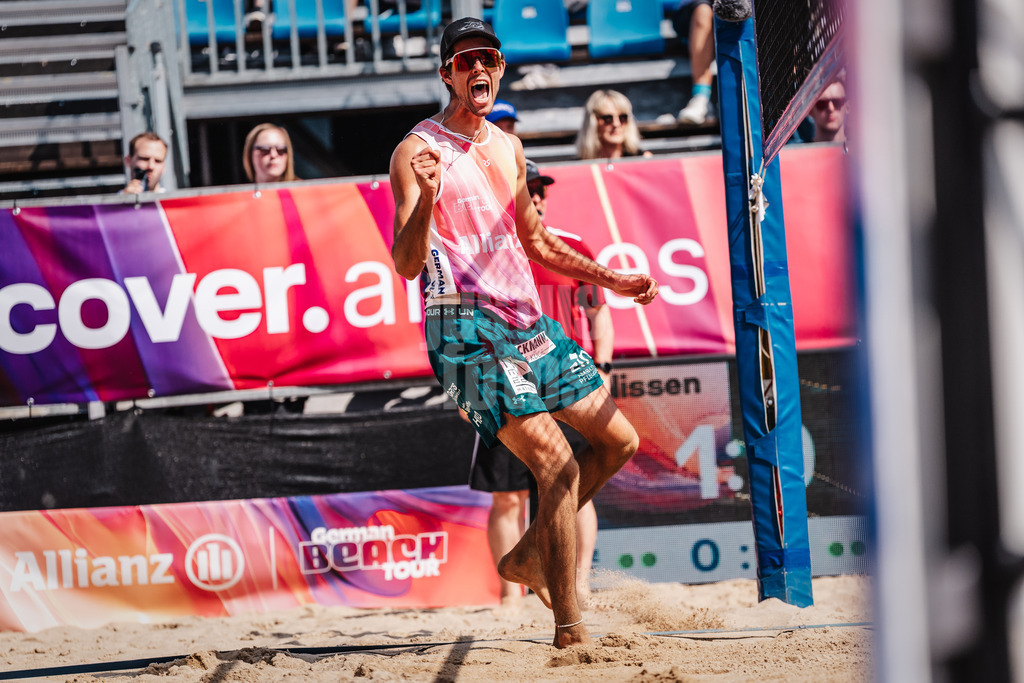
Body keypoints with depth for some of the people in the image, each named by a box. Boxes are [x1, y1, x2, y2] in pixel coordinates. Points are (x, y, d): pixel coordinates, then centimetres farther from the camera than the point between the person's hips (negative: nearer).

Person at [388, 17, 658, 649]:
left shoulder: (508, 148, 16)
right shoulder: (417, 153, -7)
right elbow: (407, 266, -16)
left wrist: (611, 280, 25)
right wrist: (426, 199, -33)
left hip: (529, 322, 8)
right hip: (467, 329, -8)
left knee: (619, 441, 10)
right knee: (558, 466, -17)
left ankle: (528, 555, 23)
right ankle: (569, 628, -12)